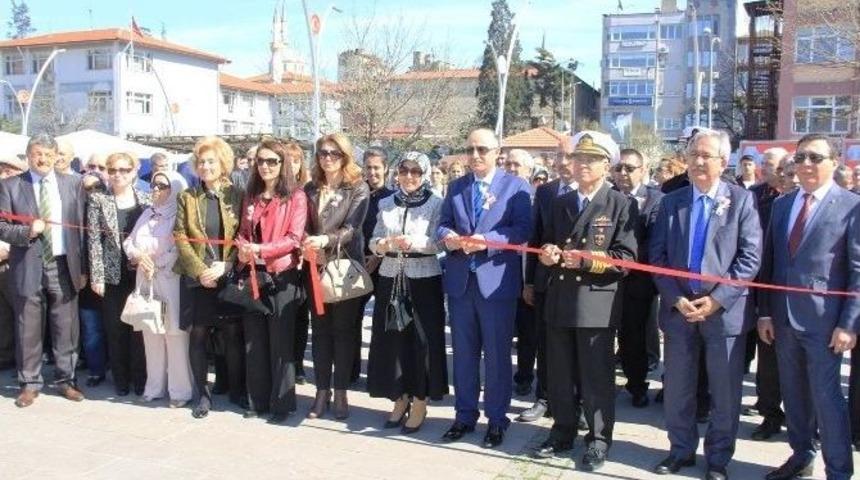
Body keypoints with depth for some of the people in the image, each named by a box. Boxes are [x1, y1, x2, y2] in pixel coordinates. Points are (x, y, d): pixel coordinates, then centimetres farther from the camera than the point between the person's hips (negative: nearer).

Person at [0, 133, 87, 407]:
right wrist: (27, 232, -20)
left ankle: (65, 380, 21)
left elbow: (80, 227, 7)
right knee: (28, 330, 7)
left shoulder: (72, 184, 6)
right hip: (28, 267, -1)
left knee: (66, 329, 7)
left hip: (64, 266, 1)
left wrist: (83, 268, 4)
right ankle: (30, 384, 20)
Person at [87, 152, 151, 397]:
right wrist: (96, 276, -7)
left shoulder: (146, 199, 4)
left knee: (139, 328, 2)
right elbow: (94, 239, -2)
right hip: (112, 274, -1)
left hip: (140, 273, 1)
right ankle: (121, 380, 18)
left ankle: (140, 379, 14)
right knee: (116, 330, 5)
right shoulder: (98, 200, 0)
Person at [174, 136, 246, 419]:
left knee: (233, 337, 2)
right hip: (197, 280, 1)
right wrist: (200, 271, -10)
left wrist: (225, 266, -13)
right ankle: (202, 395, 15)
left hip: (230, 277, -1)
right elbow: (181, 239, 2)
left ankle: (237, 391, 17)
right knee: (198, 337, 3)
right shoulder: (187, 197, 7)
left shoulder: (238, 196, 2)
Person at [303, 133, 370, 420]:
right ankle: (322, 389, 15)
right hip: (317, 268, 4)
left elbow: (352, 227, -13)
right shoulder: (311, 189, 11)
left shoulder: (359, 189, -3)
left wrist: (326, 240, -29)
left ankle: (341, 391, 12)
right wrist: (308, 245, -11)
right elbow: (303, 226, 9)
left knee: (343, 330, 4)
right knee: (320, 330, 7)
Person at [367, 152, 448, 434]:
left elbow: (438, 243, -11)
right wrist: (380, 245, -15)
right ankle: (400, 399, 22)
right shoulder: (386, 203, 10)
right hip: (390, 278, 4)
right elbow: (374, 240, 8)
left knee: (422, 340, 0)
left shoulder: (436, 204, -2)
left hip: (423, 280, -4)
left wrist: (414, 242, -28)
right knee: (392, 338, 8)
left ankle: (420, 402, 12)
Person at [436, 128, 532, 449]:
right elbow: (443, 223, 11)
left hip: (496, 280, -4)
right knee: (463, 353, 12)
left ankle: (497, 419, 17)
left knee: (497, 354, 5)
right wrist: (447, 237, -13)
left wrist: (487, 240, -23)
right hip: (460, 280, 4)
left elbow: (523, 229, -10)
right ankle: (465, 415, 24)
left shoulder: (516, 186, -1)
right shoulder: (455, 187, 14)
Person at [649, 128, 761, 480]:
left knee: (725, 393, 7)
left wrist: (717, 299, -15)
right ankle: (681, 450, 29)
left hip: (725, 311, -2)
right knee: (677, 389, 12)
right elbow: (657, 256, 3)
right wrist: (676, 299, -9)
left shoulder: (742, 200, -1)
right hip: (678, 308, 3)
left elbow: (750, 258, -7)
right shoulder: (671, 202, 7)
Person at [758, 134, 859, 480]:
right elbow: (769, 261, 10)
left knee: (826, 397, 1)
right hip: (783, 318, 5)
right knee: (793, 393, 15)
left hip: (823, 321, -5)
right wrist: (765, 311, 6)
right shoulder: (781, 204, 10)